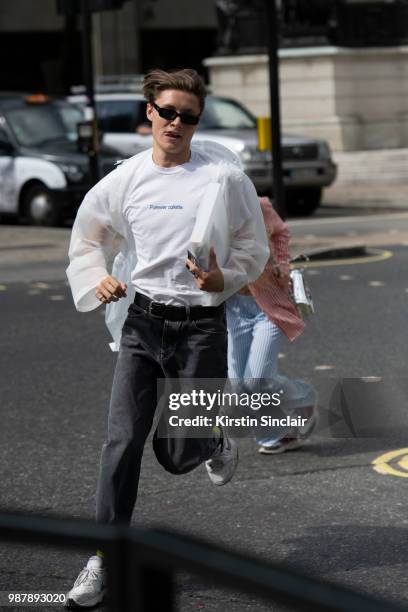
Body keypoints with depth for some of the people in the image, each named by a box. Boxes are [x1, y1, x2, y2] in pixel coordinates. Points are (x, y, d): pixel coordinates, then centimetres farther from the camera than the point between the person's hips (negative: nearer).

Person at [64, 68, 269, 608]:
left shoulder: (225, 176, -5)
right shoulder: (125, 178, 2)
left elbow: (255, 249, 2)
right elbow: (88, 235, 16)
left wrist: (224, 279, -17)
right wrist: (97, 279, -3)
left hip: (201, 324, -2)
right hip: (142, 320, 2)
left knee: (178, 454, 5)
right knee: (123, 442, -7)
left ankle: (218, 443, 43)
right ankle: (105, 560, 2)